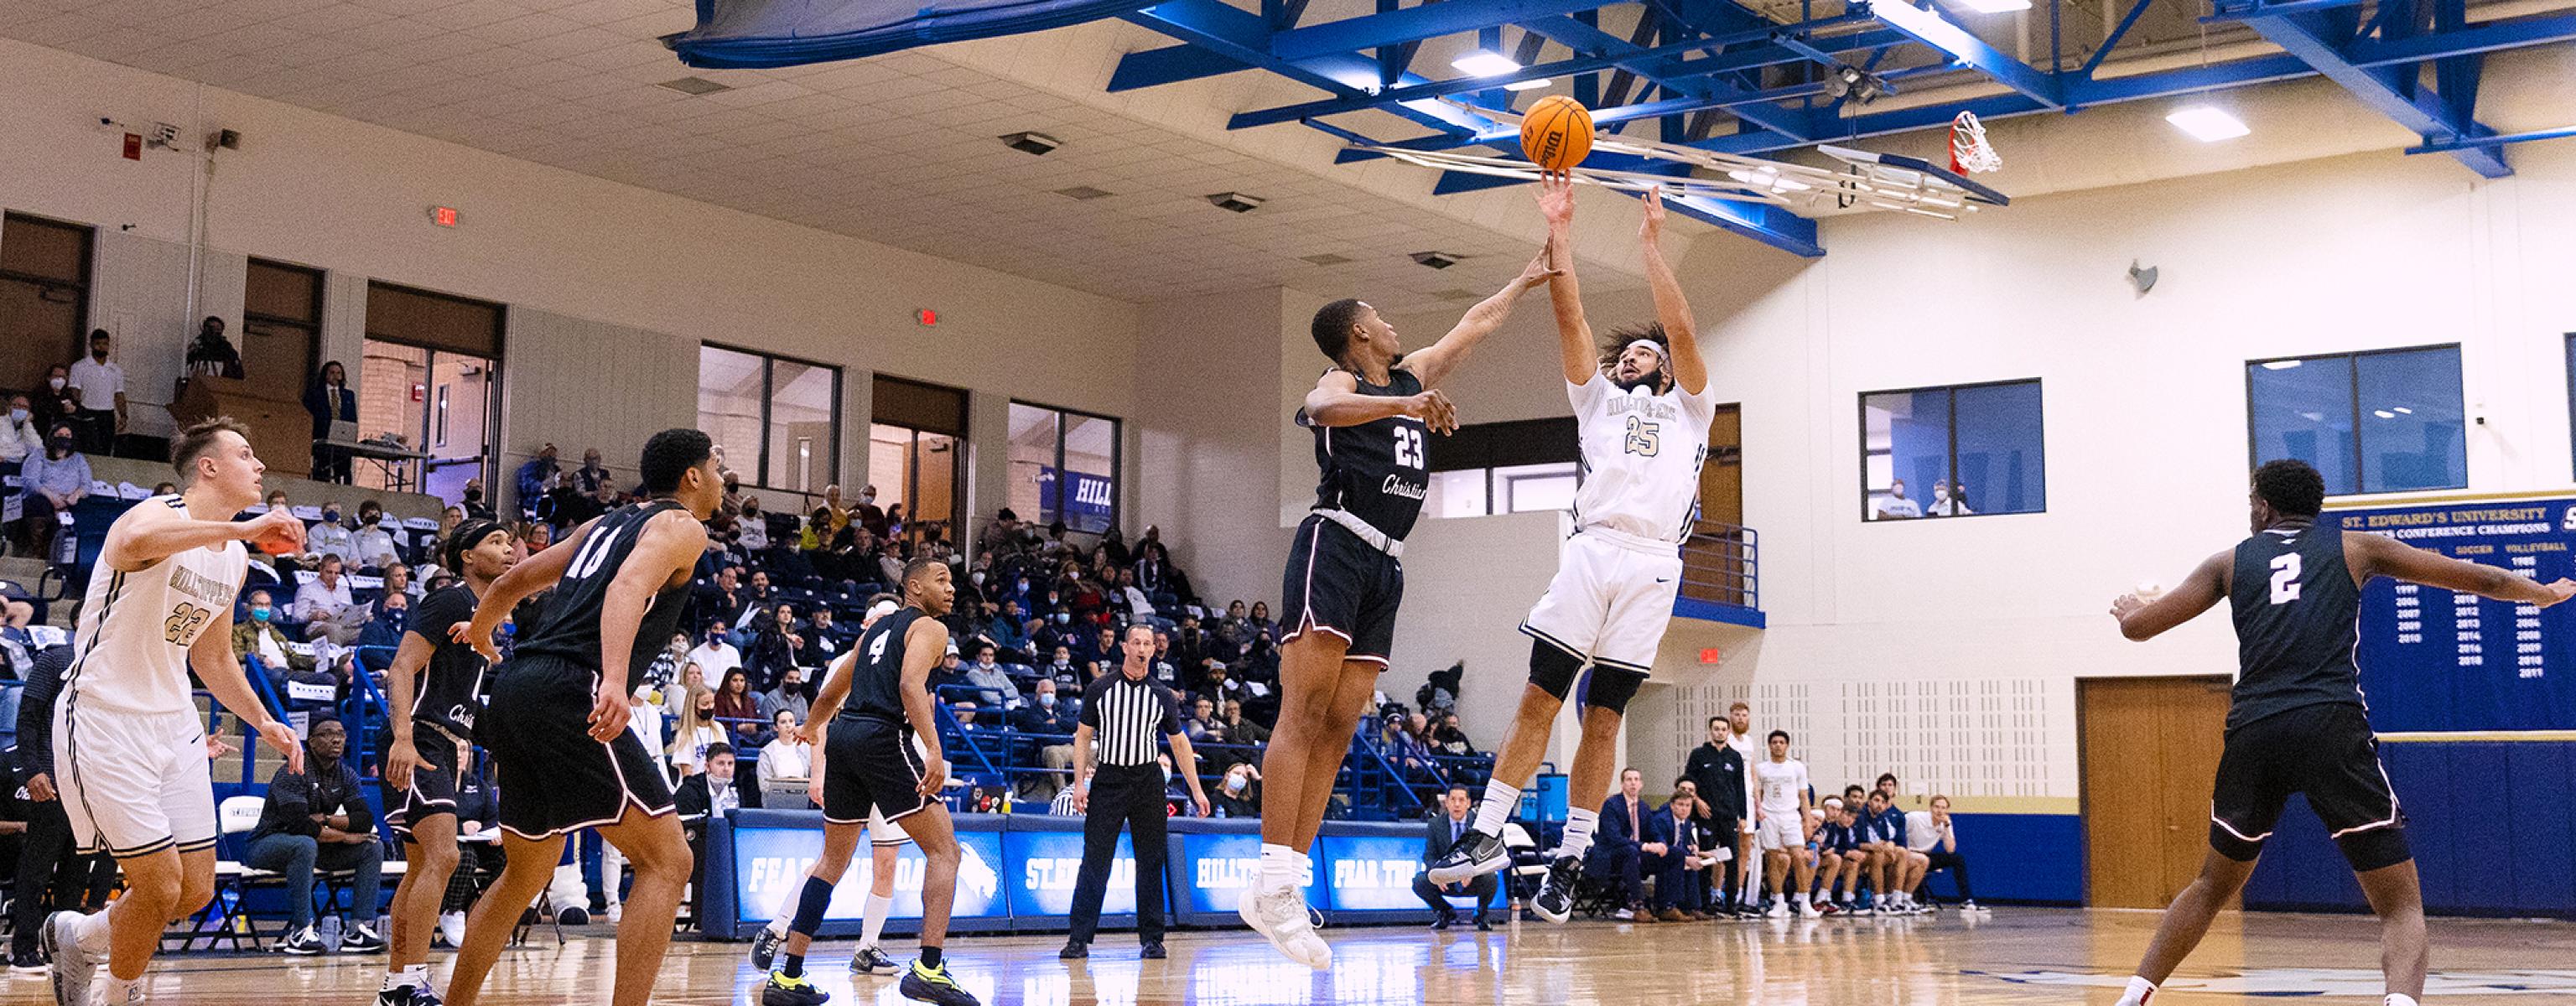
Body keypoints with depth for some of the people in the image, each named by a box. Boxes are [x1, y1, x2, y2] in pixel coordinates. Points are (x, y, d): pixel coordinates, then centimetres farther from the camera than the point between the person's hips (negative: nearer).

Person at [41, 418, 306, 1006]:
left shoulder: (235, 558, 10)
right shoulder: (159, 517, -16)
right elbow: (130, 544, -44)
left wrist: (263, 723, 13)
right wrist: (240, 528, -45)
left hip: (173, 721, 8)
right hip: (104, 719, -8)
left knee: (196, 891, 7)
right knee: (160, 887, -8)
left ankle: (79, 937, 33)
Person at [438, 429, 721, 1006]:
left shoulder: (607, 524, 26)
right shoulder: (682, 526, 3)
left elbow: (515, 579, 35)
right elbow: (630, 584, -18)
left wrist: (480, 633, 56)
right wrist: (615, 680, -34)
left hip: (516, 688, 9)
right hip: (569, 692, -9)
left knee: (526, 874, 23)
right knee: (666, 861, -7)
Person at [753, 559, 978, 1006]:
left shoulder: (876, 630, 26)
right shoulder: (930, 628, 2)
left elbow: (830, 694, 34)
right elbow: (911, 684, -17)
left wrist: (811, 728, 55)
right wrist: (934, 751, -27)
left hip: (842, 735, 8)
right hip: (883, 738, -8)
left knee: (833, 860, 18)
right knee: (944, 850, -2)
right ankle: (929, 969, -15)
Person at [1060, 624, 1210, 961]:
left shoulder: (1162, 696, 7)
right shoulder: (1100, 689, 3)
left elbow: (1180, 743, 12)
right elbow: (1083, 737, 5)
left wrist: (1196, 790, 8)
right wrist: (1079, 783, -5)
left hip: (1147, 782, 2)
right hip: (1107, 779, -2)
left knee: (1151, 863, 2)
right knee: (1095, 861, -6)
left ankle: (1151, 939, 9)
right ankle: (1080, 939, -2)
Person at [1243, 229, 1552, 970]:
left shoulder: (1412, 375, 25)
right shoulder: (1344, 381, 2)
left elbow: (1475, 325, 36)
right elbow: (1319, 408, -23)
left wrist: (1528, 278, 42)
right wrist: (1403, 405, -35)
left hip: (1385, 565, 8)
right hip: (1336, 546, -8)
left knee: (1339, 729, 0)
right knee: (1304, 715, -16)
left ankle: (1290, 887, -3)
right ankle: (1273, 886, -22)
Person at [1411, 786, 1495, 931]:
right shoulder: (1434, 824, -4)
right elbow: (1429, 855, -4)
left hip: (1474, 881, -1)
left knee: (1489, 878, -33)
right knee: (1419, 882, -24)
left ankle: (1481, 916, -1)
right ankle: (1446, 912, 6)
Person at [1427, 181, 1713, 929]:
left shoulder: (1689, 410, 22)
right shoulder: (1599, 401, 24)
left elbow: (1683, 331, 7)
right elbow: (1570, 318, 14)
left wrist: (1652, 245, 6)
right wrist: (1559, 232, 7)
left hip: (1652, 565, -1)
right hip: (1591, 551, 1)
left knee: (1603, 718, 1)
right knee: (1538, 701, -5)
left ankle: (1570, 858, 5)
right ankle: (1488, 836, -1)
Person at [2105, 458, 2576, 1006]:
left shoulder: (2231, 561, 18)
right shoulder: (2355, 547, 17)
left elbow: (2138, 626, 18)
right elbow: (2482, 579, 22)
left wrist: (2127, 609, 42)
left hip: (2252, 733, 2)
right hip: (2333, 729, -2)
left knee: (2213, 887, 24)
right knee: (2401, 904, 3)